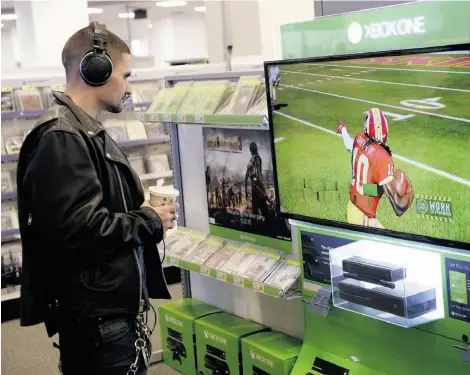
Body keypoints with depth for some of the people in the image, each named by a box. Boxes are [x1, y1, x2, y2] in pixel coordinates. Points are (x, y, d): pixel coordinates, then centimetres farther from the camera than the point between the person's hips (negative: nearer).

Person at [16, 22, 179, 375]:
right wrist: (150, 223, -14)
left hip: (115, 307, 10)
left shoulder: (85, 131, 15)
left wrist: (142, 213, 7)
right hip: (96, 317, -10)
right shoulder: (61, 137, -19)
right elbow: (77, 229, -27)